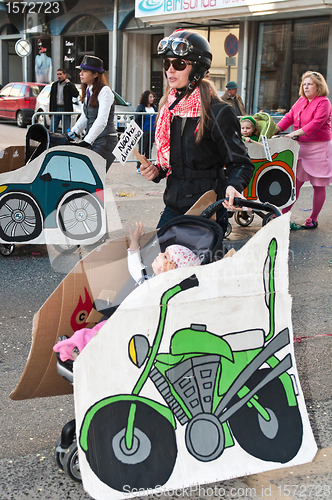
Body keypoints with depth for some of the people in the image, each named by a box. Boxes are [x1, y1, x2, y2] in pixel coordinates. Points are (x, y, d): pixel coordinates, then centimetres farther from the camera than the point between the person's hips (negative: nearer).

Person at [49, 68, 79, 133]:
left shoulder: (70, 85, 4)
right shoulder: (54, 85, 16)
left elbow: (76, 94, -14)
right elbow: (51, 98, 17)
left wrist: (69, 83, -10)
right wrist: (50, 112, 13)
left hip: (65, 110, -3)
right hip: (56, 109, 3)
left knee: (67, 131, -1)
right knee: (52, 130, 0)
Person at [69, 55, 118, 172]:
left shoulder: (105, 91, -13)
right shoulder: (88, 91, 13)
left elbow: (102, 121, -23)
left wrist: (86, 141, -28)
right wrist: (73, 133, 10)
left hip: (105, 141, -8)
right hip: (91, 139, 8)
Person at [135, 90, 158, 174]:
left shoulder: (154, 108, 11)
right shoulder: (140, 107, -5)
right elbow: (136, 120, -5)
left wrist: (155, 129, 10)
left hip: (152, 132, 5)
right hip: (143, 132, -5)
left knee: (149, 150, 8)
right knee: (142, 150, -3)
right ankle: (139, 167, 4)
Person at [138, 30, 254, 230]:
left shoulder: (218, 113, -11)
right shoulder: (169, 108, 10)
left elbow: (240, 163, -9)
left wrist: (233, 186, -29)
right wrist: (157, 171, 1)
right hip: (173, 209, 7)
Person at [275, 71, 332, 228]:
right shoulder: (301, 101, 13)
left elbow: (317, 123, -21)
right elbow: (290, 116, 13)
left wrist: (296, 133, -25)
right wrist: (276, 130, 0)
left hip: (319, 148, -6)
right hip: (301, 146, 6)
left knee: (318, 185, 3)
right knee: (296, 181, 8)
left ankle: (313, 218, 12)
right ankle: (284, 212, 12)